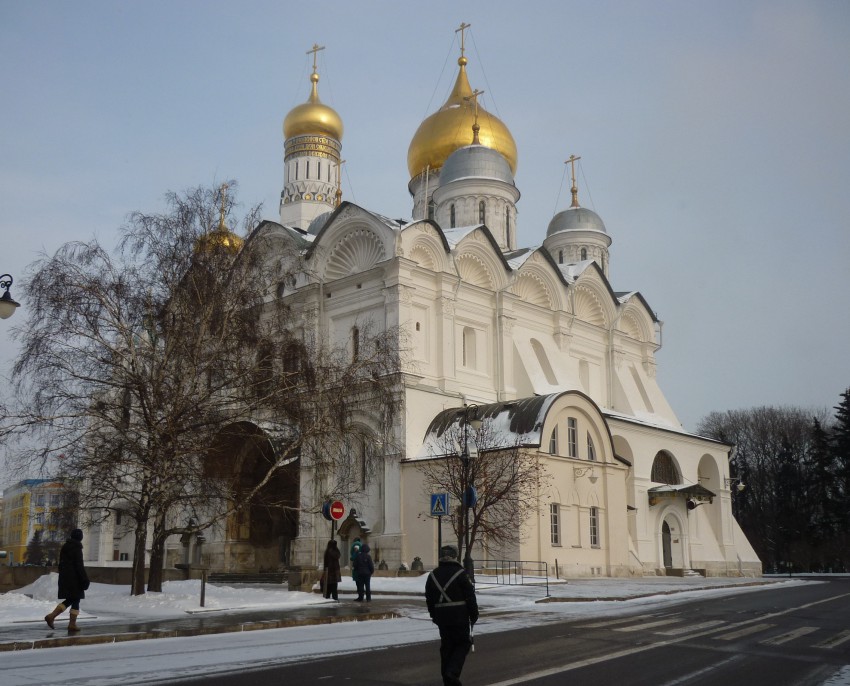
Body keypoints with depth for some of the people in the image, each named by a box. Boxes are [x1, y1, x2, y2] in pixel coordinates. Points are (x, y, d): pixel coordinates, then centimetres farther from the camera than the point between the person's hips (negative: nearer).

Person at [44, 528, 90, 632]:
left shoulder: (65, 547, 13)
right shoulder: (77, 548, -12)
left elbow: (61, 563, 18)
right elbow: (79, 565, -15)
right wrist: (85, 580, -12)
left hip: (64, 578, 8)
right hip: (74, 579, -8)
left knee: (69, 600, 13)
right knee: (75, 600, 1)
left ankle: (51, 616, 0)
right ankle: (72, 624, 1)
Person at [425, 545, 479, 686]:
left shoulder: (433, 575, 9)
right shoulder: (460, 573, -8)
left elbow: (429, 599, 16)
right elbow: (470, 597, -7)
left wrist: (434, 615, 24)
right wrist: (474, 615, 2)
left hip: (441, 617, 5)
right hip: (459, 616, -5)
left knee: (446, 646, 13)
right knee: (462, 644, 5)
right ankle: (453, 672, -12)